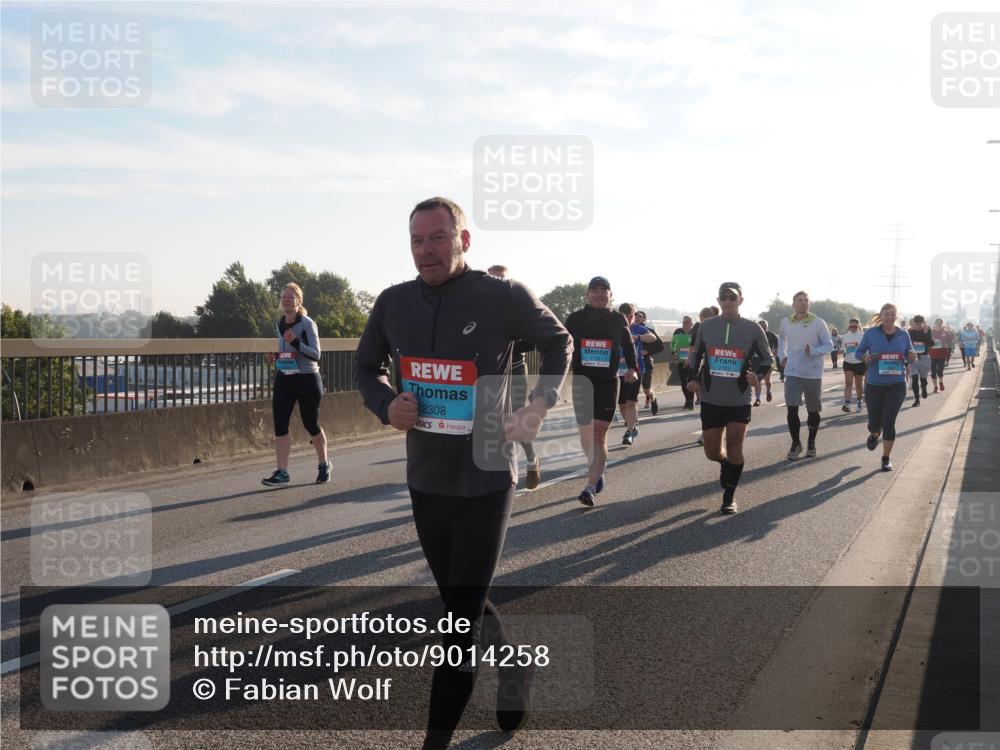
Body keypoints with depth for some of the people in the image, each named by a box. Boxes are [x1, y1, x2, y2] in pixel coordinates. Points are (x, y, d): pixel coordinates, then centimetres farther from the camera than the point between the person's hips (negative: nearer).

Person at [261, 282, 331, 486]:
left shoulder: (307, 324, -10)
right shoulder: (279, 325, 9)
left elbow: (315, 354, -16)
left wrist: (295, 342, -29)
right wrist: (274, 357, 3)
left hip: (307, 379, -5)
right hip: (283, 379, 6)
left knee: (311, 424, 6)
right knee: (279, 425, -6)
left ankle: (324, 465, 28)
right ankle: (282, 473, -4)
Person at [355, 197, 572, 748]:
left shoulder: (504, 298, -14)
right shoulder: (393, 303, -3)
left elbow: (558, 343, 5)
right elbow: (366, 366, 13)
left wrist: (539, 406, -8)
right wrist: (386, 406, -8)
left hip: (485, 484, -5)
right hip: (425, 482, 5)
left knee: (461, 621, -4)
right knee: (461, 604, 21)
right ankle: (514, 665, 48)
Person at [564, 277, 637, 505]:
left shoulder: (618, 320, 3)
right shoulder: (575, 319, 3)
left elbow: (628, 346, 17)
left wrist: (632, 369, 6)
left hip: (608, 384, -2)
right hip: (581, 382, 2)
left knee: (599, 435, -9)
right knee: (586, 433, 10)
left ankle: (591, 487, -11)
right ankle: (598, 470, 35)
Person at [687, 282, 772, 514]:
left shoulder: (753, 329, -2)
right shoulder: (706, 326, 2)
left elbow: (766, 357, 7)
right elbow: (696, 355, 15)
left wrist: (757, 374, -12)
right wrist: (693, 378, 0)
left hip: (739, 401, -2)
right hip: (710, 399, 2)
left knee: (734, 447, -6)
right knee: (712, 452, 7)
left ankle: (729, 496, 11)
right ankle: (725, 463, 44)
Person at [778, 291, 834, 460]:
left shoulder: (819, 323, -7)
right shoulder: (785, 322, 2)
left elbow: (829, 345, -5)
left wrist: (813, 351, -22)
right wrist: (782, 356, 10)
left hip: (813, 374, -1)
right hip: (792, 373, 1)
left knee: (813, 411, 10)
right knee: (792, 409, -9)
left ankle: (811, 443, 29)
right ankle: (796, 444, 6)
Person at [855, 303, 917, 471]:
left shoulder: (903, 334, 2)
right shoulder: (871, 333, -2)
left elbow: (910, 358, 9)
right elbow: (859, 352, 5)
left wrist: (912, 356, -14)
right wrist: (867, 358, -17)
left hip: (896, 384, 0)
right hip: (874, 384, 0)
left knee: (888, 422, -7)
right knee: (874, 423, 4)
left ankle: (886, 458, 8)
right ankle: (874, 435, 43)